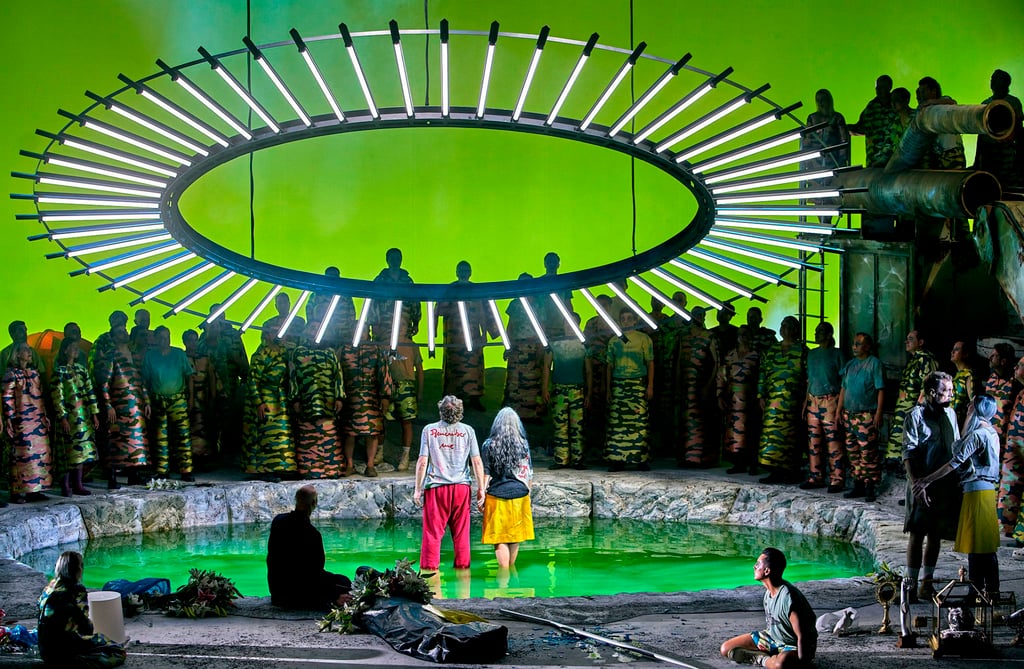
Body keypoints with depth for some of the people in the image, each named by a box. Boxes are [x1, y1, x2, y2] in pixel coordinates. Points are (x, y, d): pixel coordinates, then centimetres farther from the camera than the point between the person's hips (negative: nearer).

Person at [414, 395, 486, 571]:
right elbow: (477, 462, 1)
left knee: (432, 531, 3)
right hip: (461, 486, 1)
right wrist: (481, 489, 9)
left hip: (436, 486, -1)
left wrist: (418, 489, 4)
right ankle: (462, 565, 13)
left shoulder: (429, 430, -1)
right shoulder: (467, 431, 2)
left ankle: (429, 566, 2)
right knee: (461, 532, 9)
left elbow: (422, 462, -3)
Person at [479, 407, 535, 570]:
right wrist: (527, 492, 20)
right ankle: (511, 569, 28)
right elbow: (529, 473, 7)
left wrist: (481, 496, 0)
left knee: (499, 539, 1)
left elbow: (485, 473, -6)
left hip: (497, 496, -3)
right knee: (515, 536, 16)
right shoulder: (523, 444, 1)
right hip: (519, 495, 3)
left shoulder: (489, 445, -5)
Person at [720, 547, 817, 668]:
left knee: (780, 664, -45)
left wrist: (800, 663, -29)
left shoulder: (788, 597, -29)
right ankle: (770, 659, -6)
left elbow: (802, 636, -28)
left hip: (794, 645, -8)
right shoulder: (769, 591, -3)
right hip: (772, 637, 8)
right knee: (726, 649, 2)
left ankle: (764, 660, -11)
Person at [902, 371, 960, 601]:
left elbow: (957, 449, 18)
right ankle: (911, 583, -2)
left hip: (945, 485, 6)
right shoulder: (916, 416, -7)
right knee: (917, 535, -5)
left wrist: (957, 481, 13)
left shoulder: (950, 414, 12)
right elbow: (908, 452, -11)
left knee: (935, 536, 10)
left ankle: (927, 583, 17)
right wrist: (914, 481, -20)